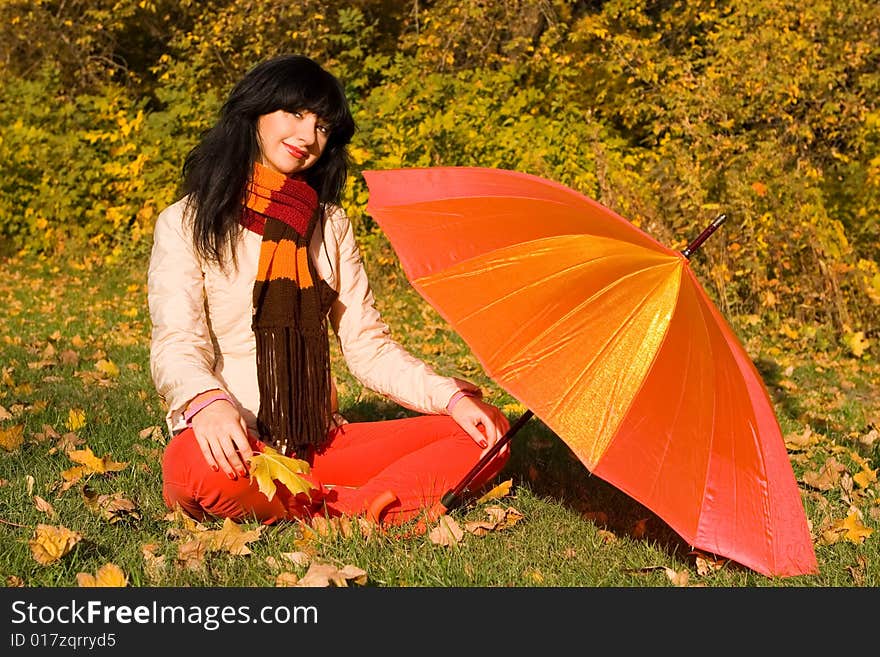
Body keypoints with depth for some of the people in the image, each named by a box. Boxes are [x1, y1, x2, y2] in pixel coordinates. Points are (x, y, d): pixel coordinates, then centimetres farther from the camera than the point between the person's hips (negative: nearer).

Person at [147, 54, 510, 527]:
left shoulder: (331, 225, 16)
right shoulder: (185, 223, 1)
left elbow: (367, 345, 11)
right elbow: (175, 342, -13)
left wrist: (452, 396, -6)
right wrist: (208, 401, -36)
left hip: (319, 445, 5)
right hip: (235, 445, -4)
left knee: (484, 432, -12)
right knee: (194, 464, -40)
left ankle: (348, 510, -29)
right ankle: (370, 508, -24)